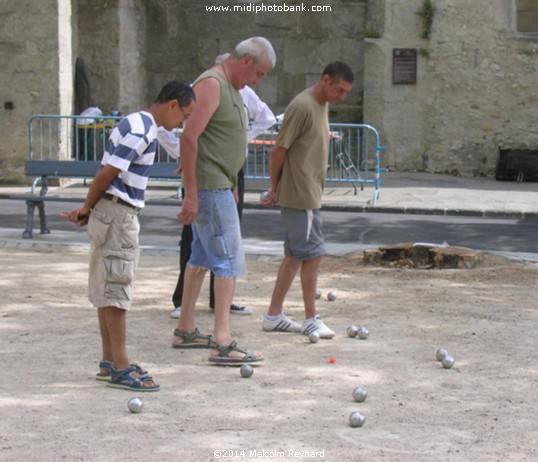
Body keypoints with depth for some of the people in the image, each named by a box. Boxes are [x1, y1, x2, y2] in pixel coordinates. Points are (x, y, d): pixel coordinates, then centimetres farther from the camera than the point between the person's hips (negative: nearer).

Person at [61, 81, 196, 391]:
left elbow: (108, 173, 15)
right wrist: (87, 208, -5)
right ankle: (119, 367, -4)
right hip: (118, 215, -10)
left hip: (120, 215, 10)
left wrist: (88, 209, 9)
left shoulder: (141, 126, 15)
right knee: (117, 289, -7)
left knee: (108, 289, 13)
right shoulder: (141, 132, -17)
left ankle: (110, 361, 20)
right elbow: (107, 173, -19)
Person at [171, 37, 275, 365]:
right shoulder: (211, 84, -15)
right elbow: (189, 138, -21)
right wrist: (191, 194, -23)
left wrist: (231, 187, 23)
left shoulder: (231, 88, 17)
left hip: (220, 187, 10)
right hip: (209, 187, -10)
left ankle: (185, 330, 25)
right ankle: (223, 343, -15)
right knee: (229, 260, -12)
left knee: (201, 257, 16)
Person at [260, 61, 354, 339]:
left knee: (295, 255, 11)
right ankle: (311, 319, 1)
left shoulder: (322, 105, 14)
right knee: (313, 253, -6)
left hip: (309, 194, 9)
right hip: (299, 195, -9)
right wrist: (274, 188, -6)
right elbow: (279, 150, -15)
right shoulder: (302, 107, -17)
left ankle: (273, 316, 16)